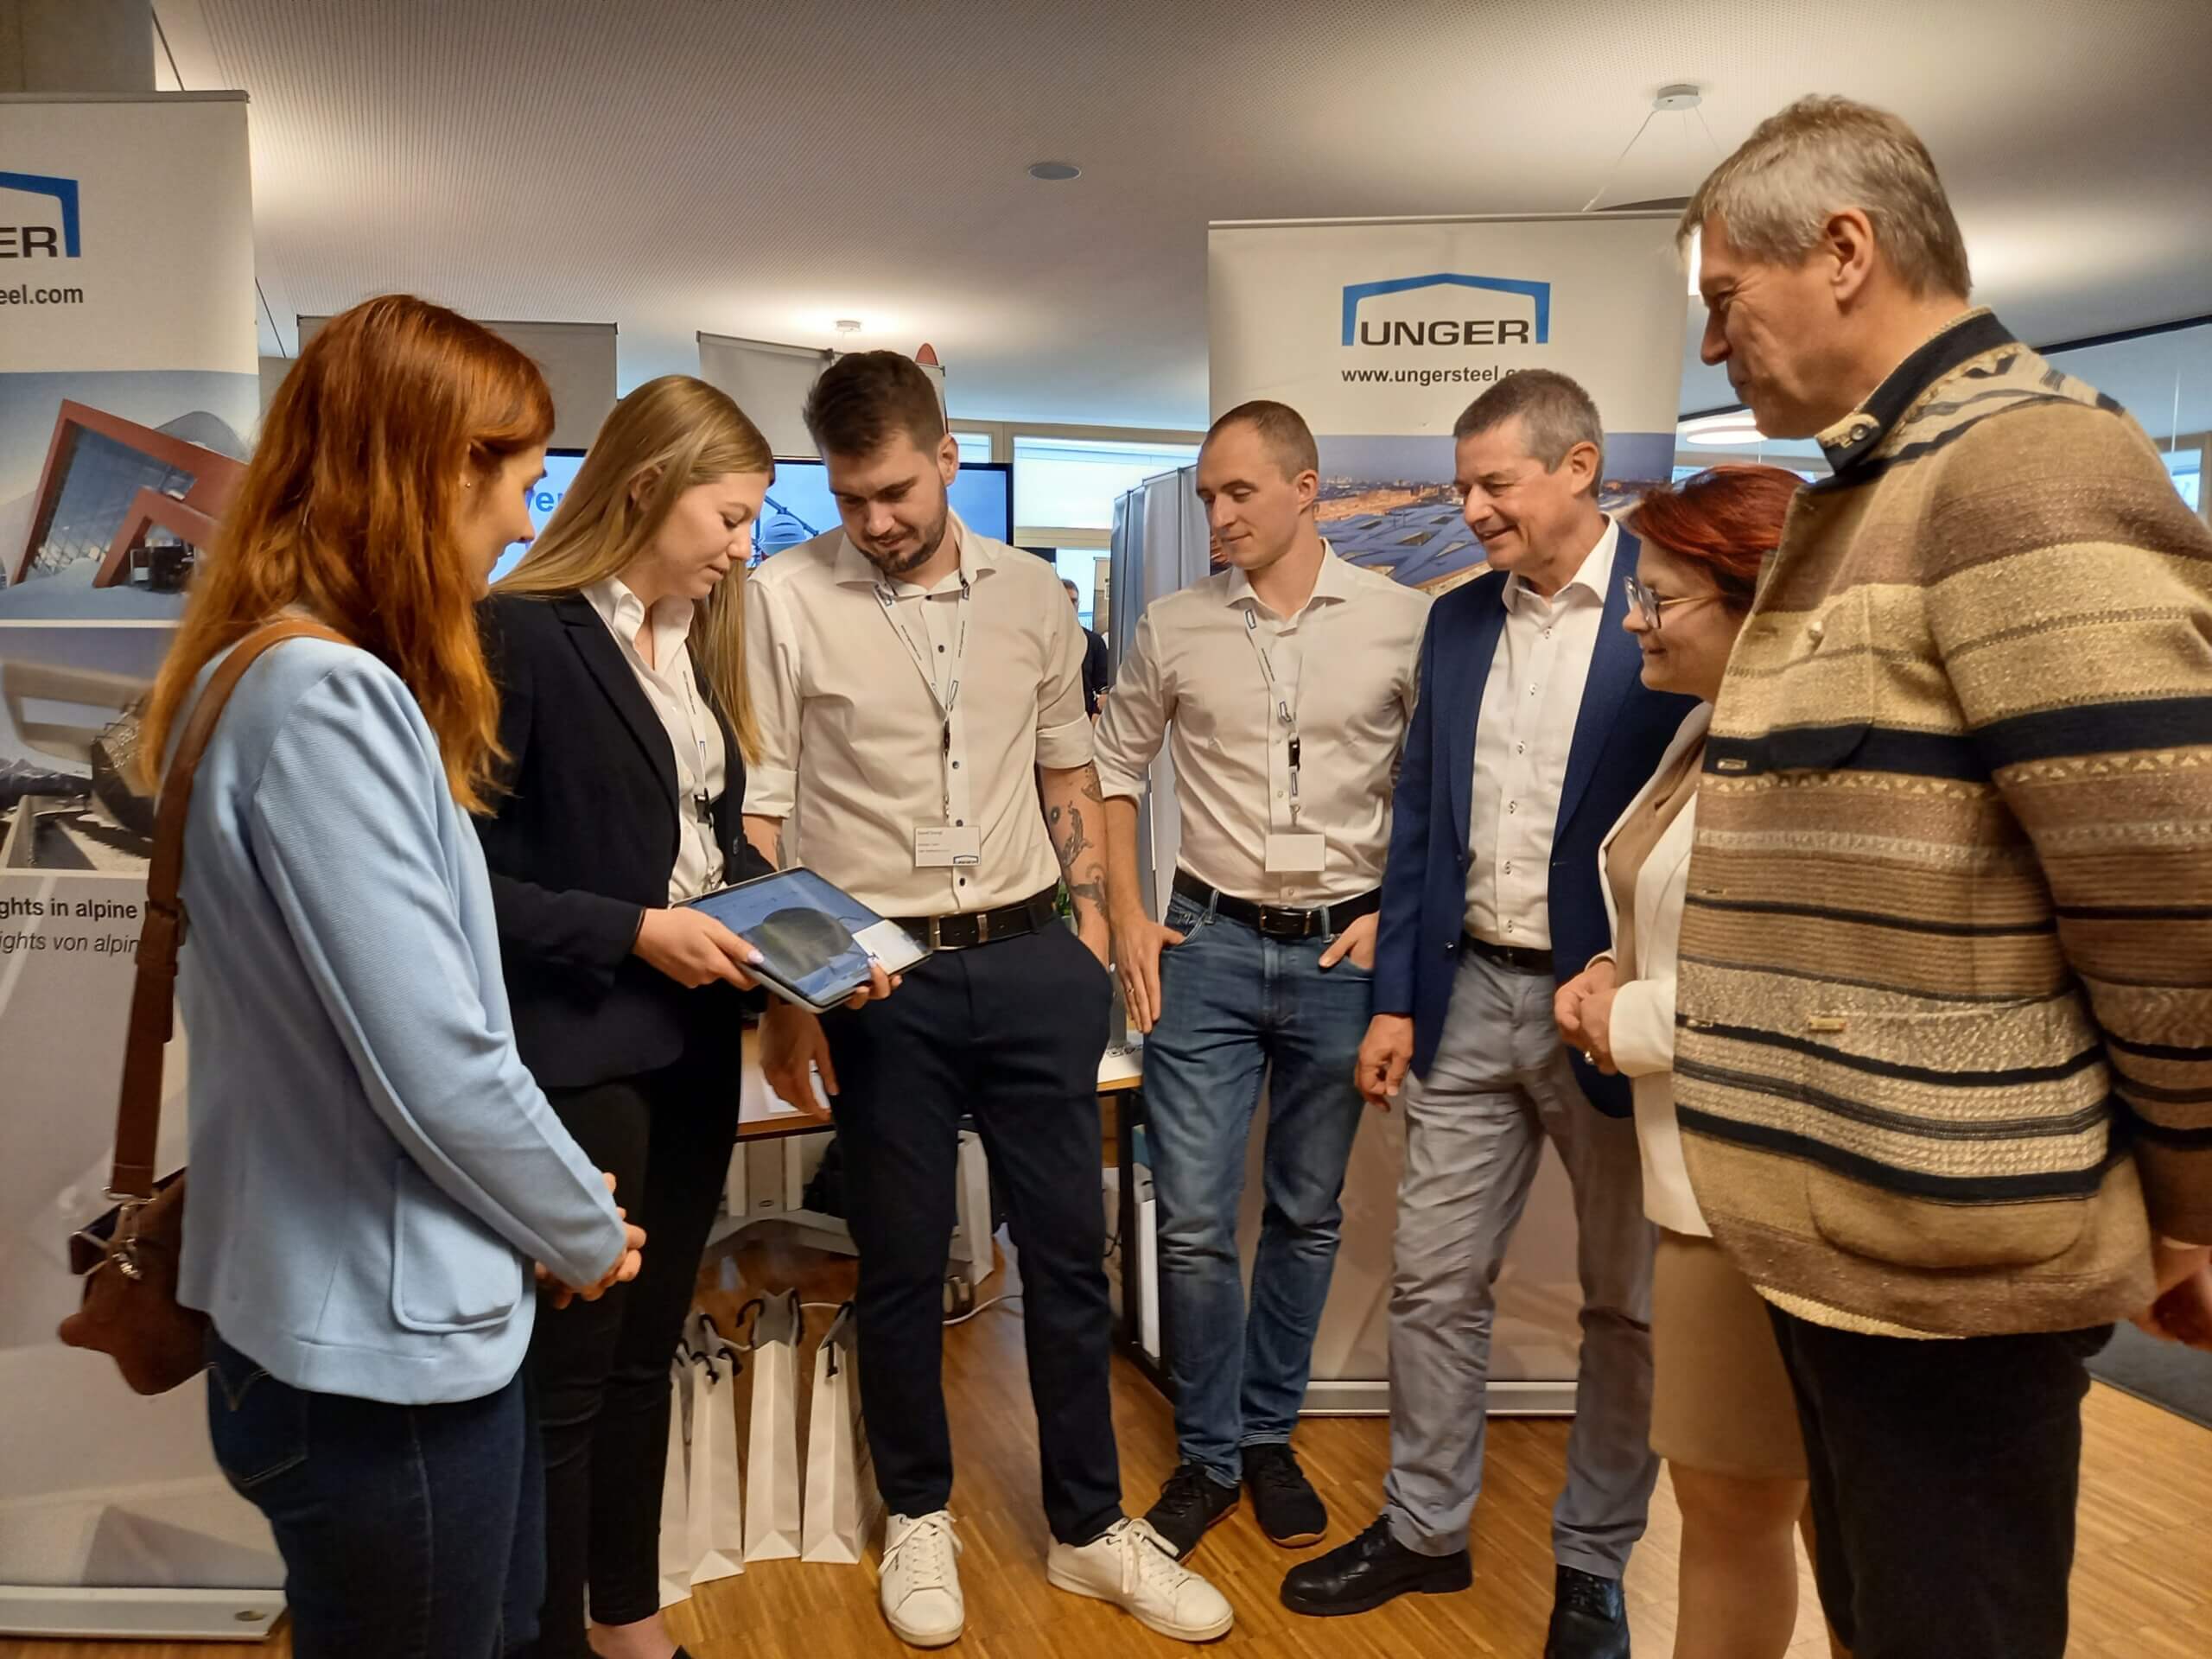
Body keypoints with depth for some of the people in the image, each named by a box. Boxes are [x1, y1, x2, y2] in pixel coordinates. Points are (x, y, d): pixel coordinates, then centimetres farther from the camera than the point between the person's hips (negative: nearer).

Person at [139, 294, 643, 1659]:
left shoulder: (314, 677, 8)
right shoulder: (321, 698, -23)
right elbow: (437, 1066, -25)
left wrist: (552, 1214, 11)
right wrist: (585, 1232, -7)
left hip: (413, 1313, 9)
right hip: (381, 1345, -9)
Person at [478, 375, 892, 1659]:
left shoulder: (694, 641, 9)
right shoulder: (521, 635, -15)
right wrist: (634, 933, -21)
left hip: (693, 1045, 8)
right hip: (577, 1058, -8)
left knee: (647, 1348, 20)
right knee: (565, 1373, 7)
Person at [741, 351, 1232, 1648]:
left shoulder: (1031, 592, 7)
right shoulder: (787, 600, -5)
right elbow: (758, 814, -4)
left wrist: (1093, 924, 8)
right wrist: (785, 992, -8)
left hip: (1032, 962, 3)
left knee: (1069, 1248, 11)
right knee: (902, 1263, 11)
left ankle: (1091, 1528, 30)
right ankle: (920, 1517, 35)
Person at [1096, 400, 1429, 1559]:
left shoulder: (1402, 622, -3)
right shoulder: (1173, 627, 1)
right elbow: (1115, 765, 10)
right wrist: (1126, 917, 4)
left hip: (1342, 951, 0)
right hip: (1209, 943, 0)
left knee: (1308, 1215, 13)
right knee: (1194, 1221, 0)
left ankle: (1269, 1435, 32)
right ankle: (1207, 1454, 21)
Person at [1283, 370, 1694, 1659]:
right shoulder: (1457, 621, 8)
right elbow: (1422, 817, 10)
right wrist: (1396, 999, 7)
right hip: (1469, 995, 5)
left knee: (1628, 1301, 12)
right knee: (1435, 1280, 12)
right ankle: (1425, 1530, 30)